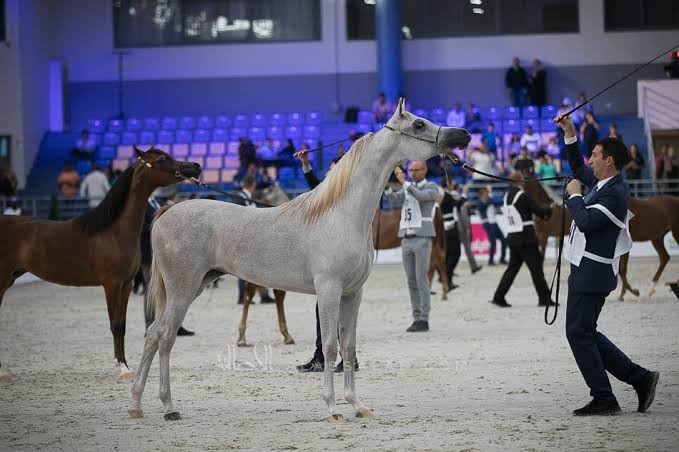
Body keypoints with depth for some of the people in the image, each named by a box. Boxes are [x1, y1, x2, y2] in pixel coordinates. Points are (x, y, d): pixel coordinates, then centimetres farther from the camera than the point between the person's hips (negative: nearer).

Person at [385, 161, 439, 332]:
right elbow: (394, 198, -4)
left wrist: (403, 181, -27)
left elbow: (420, 196, -24)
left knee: (421, 279, -10)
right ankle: (417, 318, 9)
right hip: (406, 239, 6)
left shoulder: (432, 188, -2)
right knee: (411, 281, 5)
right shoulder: (407, 188, 16)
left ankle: (424, 320, -8)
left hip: (423, 239, -6)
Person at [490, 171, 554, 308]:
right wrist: (550, 209, 13)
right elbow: (540, 211, -11)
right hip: (526, 238, -7)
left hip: (512, 238, 7)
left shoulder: (507, 197, 9)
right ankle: (544, 298, 4)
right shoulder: (524, 196, -14)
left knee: (512, 268, 12)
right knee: (536, 268, 0)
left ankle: (499, 297, 6)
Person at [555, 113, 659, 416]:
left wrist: (574, 195, -10)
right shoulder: (600, 183, 11)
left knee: (579, 332, -7)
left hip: (593, 274, -10)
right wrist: (569, 134, 22)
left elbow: (587, 221, -26)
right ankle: (639, 378, 15)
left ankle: (603, 399, -2)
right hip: (585, 271, 10)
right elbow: (578, 168, 30)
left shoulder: (616, 193, -18)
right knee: (584, 333, 13)